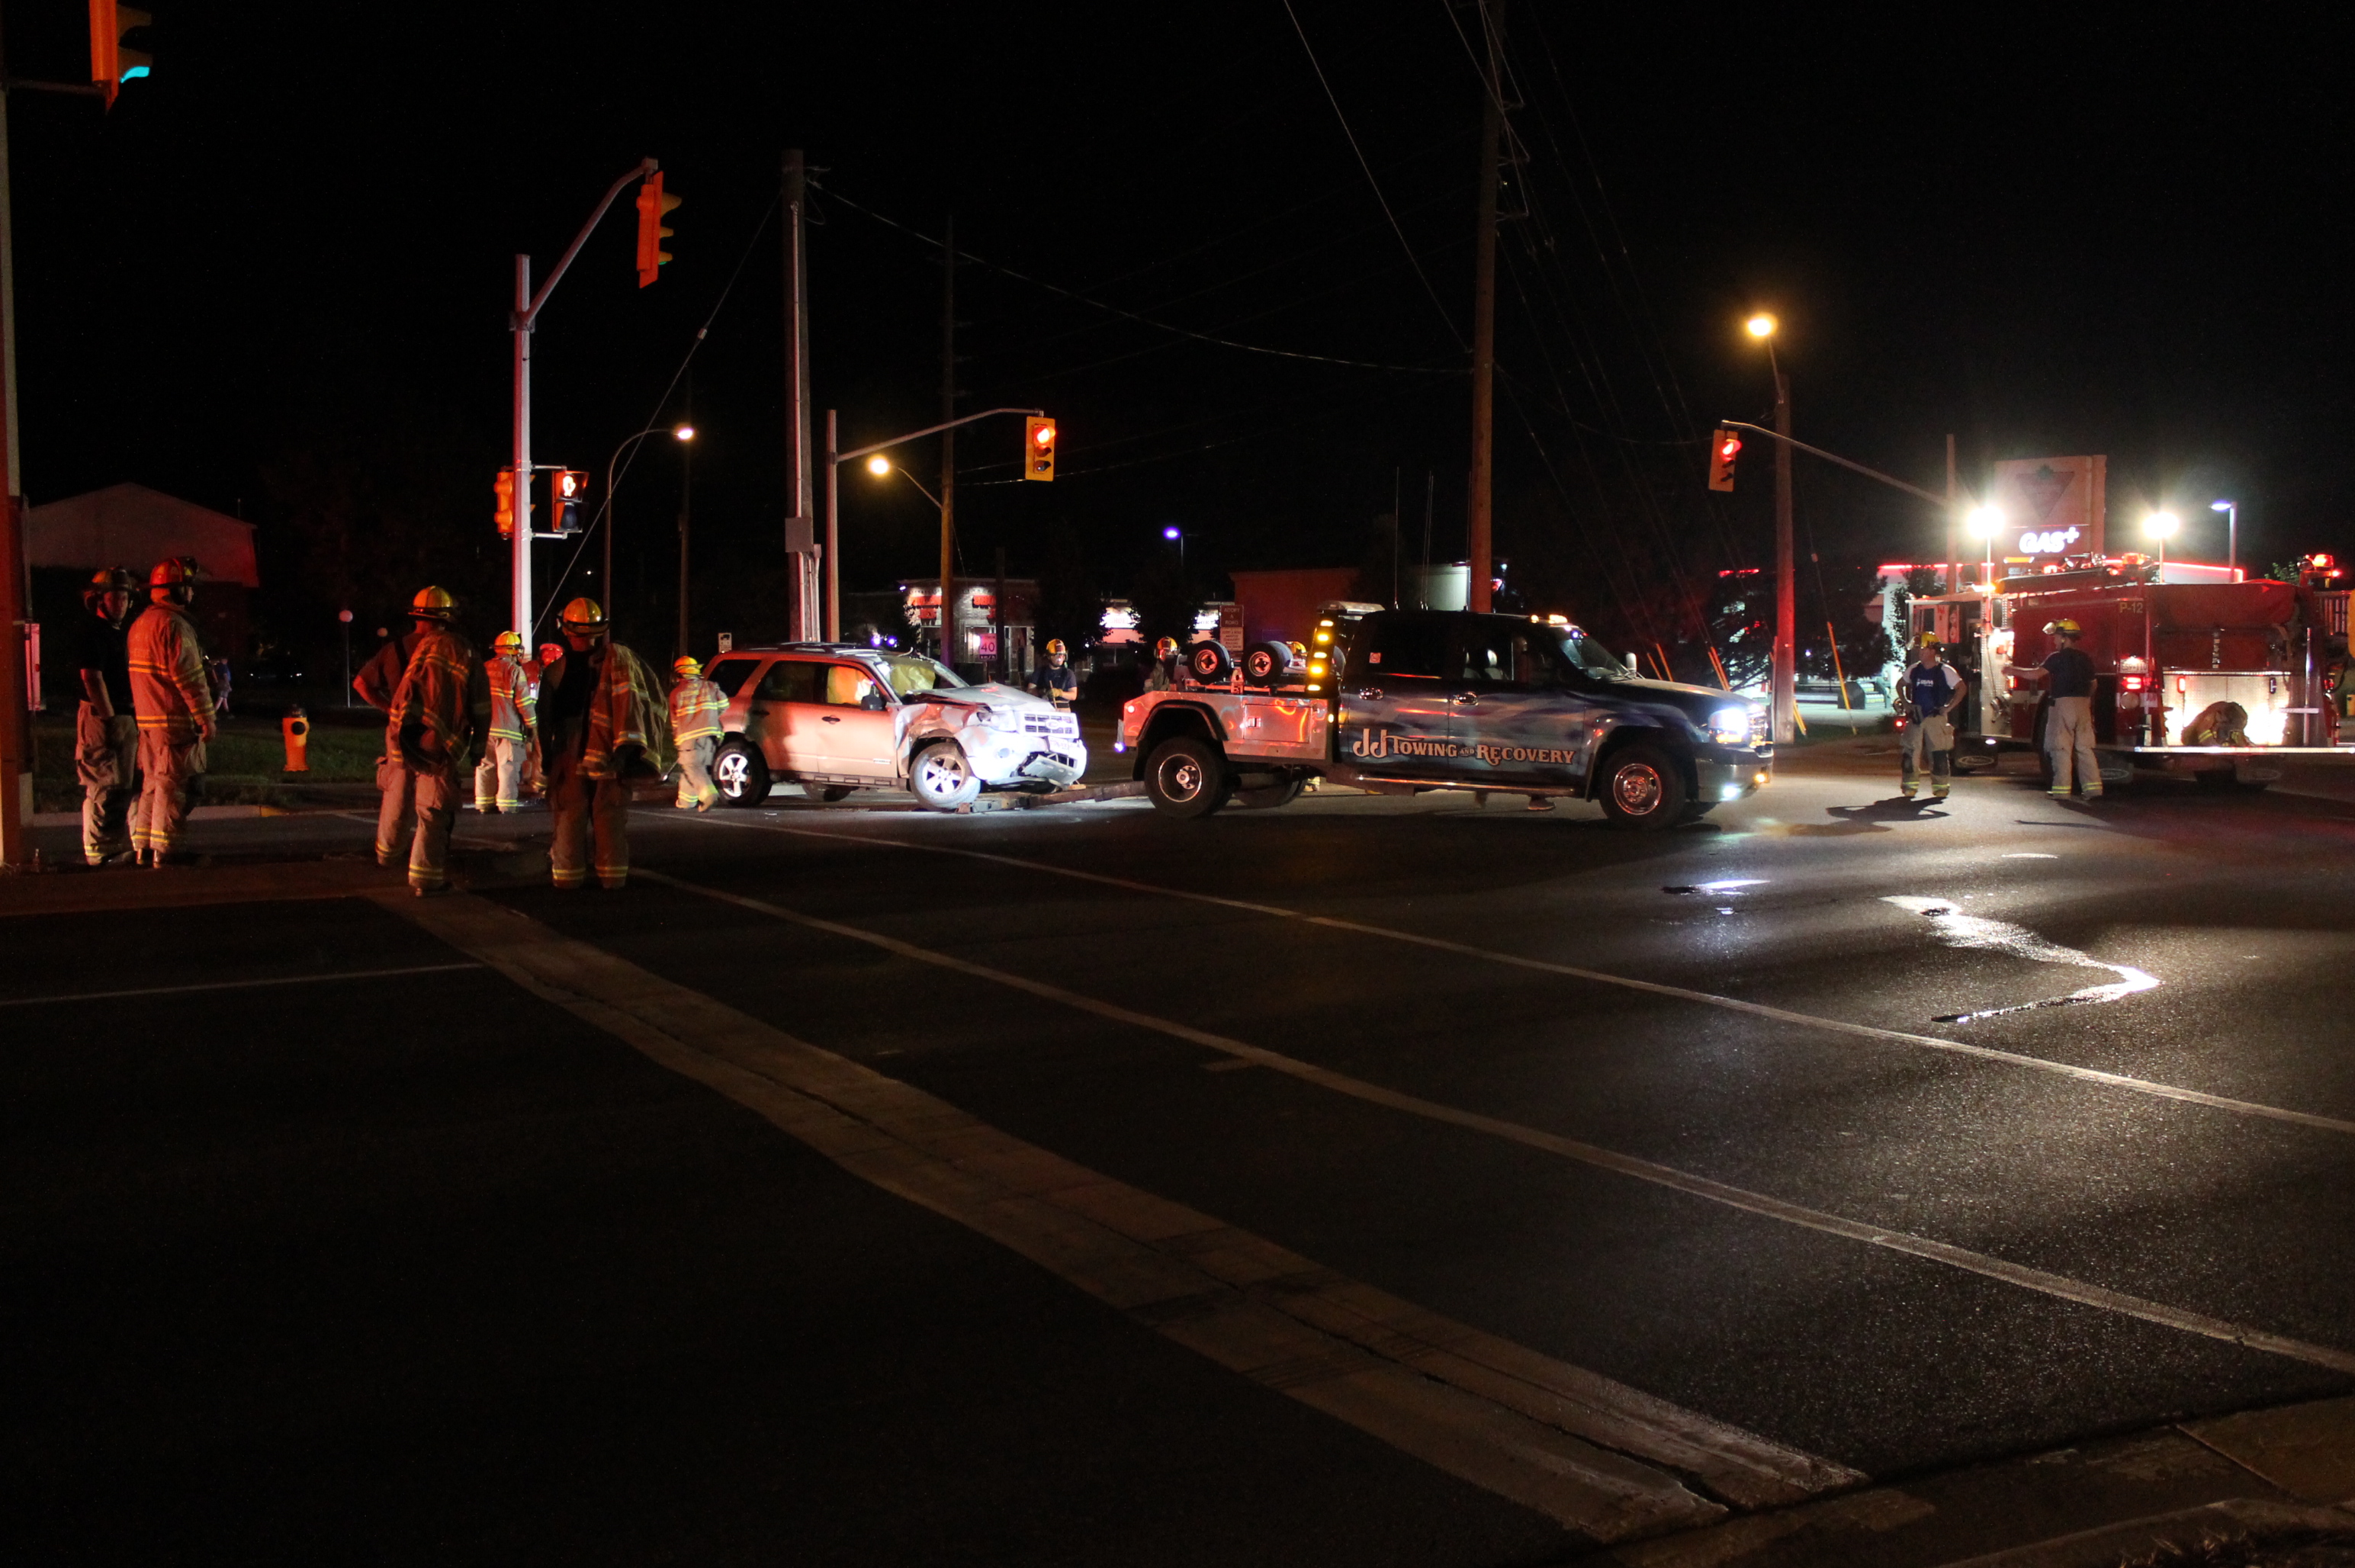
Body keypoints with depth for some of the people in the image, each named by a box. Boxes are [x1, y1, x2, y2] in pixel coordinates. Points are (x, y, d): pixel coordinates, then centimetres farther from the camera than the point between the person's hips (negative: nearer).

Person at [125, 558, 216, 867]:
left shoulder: (140, 624, 15)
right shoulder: (174, 625, -15)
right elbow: (190, 678, -18)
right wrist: (206, 719, -15)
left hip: (146, 717, 9)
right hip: (175, 720, -9)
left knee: (152, 782, 15)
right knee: (173, 784, -5)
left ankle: (141, 847, 18)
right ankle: (163, 851, -4)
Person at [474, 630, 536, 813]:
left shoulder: (484, 669, 12)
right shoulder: (515, 671, -8)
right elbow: (524, 701, -10)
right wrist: (532, 724, 0)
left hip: (483, 727, 6)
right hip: (508, 729, -6)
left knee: (485, 766, 11)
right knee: (508, 767, -4)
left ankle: (484, 804, 14)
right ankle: (506, 806, -8)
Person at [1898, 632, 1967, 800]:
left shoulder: (1945, 671, -4)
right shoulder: (1913, 669, 8)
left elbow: (1962, 688, -3)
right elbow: (1900, 685, 24)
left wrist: (1948, 707, -8)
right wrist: (1905, 703, 11)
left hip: (1936, 717, -4)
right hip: (1916, 717, 4)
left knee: (1938, 754, -4)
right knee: (1910, 752, -1)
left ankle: (1941, 787, 5)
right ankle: (1909, 786, 7)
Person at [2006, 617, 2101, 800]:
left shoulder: (2058, 657, -8)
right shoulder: (2086, 658, 12)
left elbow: (2036, 674, -14)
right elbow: (2092, 684, 19)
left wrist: (2013, 670, -2)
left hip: (2063, 704, -6)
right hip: (2083, 705, 6)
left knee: (2061, 749, -3)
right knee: (2085, 749, 8)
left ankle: (2061, 790, -5)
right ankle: (2093, 788, 3)